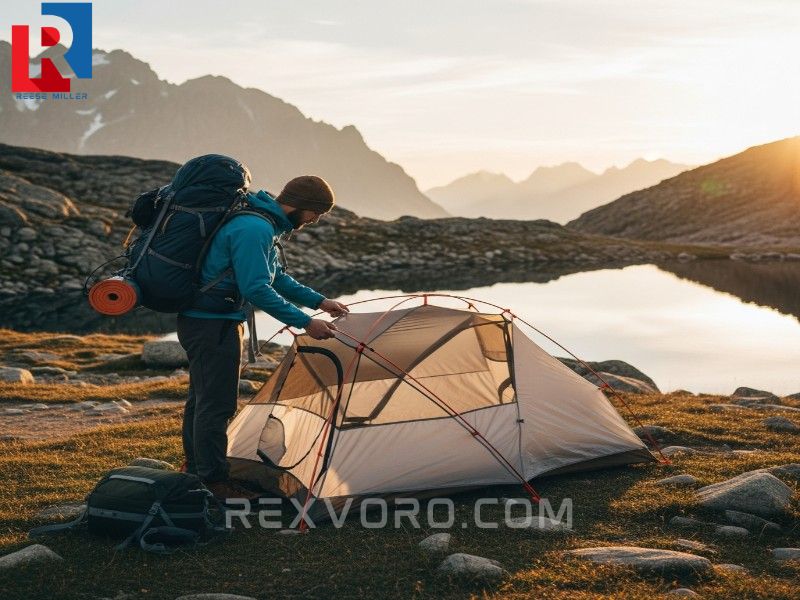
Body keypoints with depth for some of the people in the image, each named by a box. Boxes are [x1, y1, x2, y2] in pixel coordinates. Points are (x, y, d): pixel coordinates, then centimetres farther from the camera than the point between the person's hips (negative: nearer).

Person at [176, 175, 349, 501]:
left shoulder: (262, 224, 11)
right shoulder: (254, 230, -23)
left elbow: (277, 278, 19)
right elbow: (257, 290, -27)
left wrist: (319, 301, 14)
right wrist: (305, 323, -22)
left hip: (201, 319, 11)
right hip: (214, 324, -11)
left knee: (202, 400, 18)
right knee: (215, 404, -4)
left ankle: (197, 473, 29)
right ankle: (214, 482, 4)